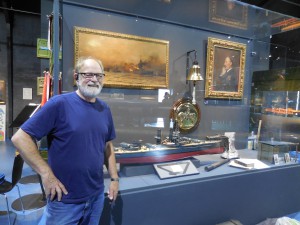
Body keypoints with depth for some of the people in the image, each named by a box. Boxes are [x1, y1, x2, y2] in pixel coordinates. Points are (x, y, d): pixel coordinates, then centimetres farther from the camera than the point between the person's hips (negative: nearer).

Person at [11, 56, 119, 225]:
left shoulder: (105, 109, 3)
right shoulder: (59, 104, -15)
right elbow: (20, 137, -15)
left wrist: (114, 178, 6)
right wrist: (46, 174, -19)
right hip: (65, 199, -5)